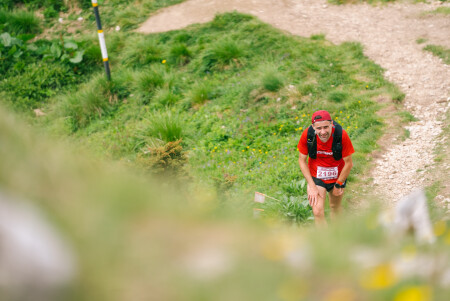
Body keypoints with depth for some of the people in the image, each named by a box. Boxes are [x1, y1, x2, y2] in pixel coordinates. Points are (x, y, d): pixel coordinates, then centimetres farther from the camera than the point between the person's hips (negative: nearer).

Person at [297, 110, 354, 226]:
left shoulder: (341, 135, -29)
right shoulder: (307, 135, -25)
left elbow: (348, 163, -16)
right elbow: (302, 160, -10)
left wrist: (338, 185, -7)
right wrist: (312, 186, -14)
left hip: (337, 176, 0)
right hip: (316, 177, 0)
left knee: (335, 207, 20)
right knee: (318, 211, -14)